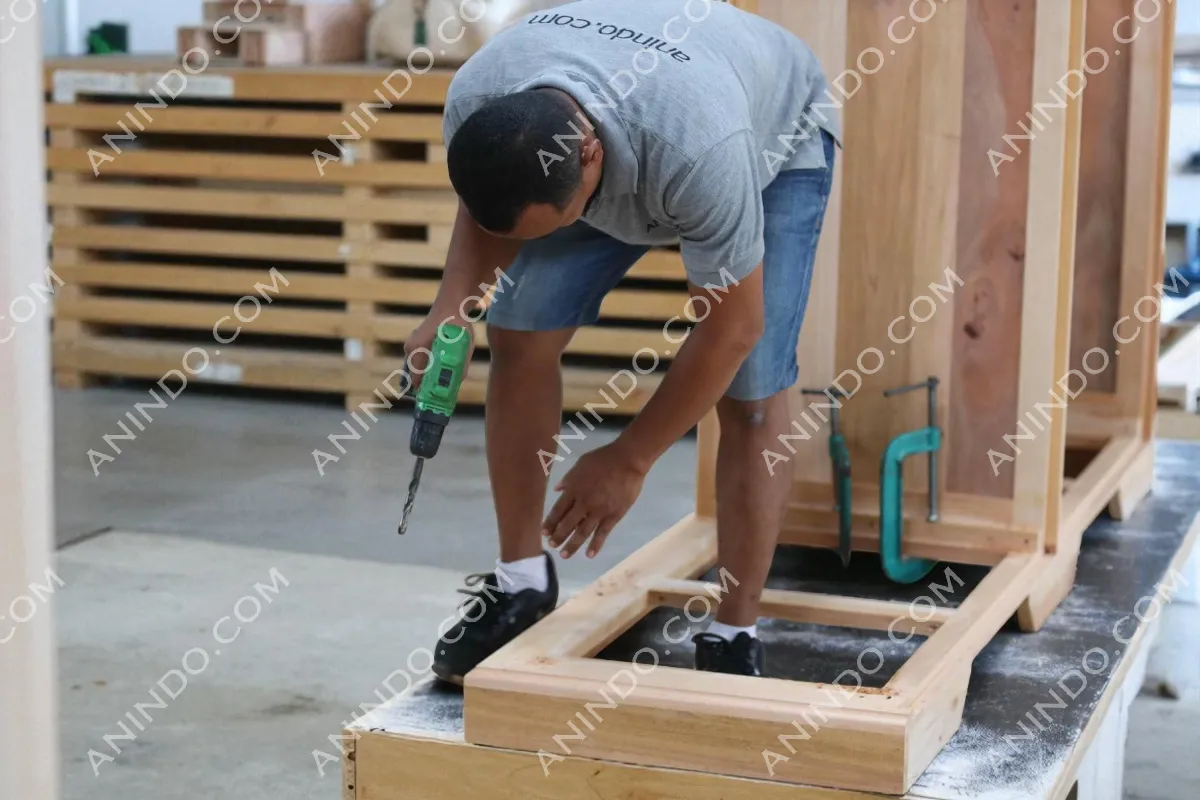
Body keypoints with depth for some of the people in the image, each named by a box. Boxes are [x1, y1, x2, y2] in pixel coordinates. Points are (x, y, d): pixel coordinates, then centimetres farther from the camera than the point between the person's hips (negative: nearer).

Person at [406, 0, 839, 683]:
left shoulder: (697, 151, -47)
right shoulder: (477, 108, -32)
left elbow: (730, 328, -32)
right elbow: (485, 213, -6)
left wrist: (629, 461, -24)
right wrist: (451, 309, -25)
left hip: (774, 144, -4)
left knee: (751, 391, -16)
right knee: (519, 333, -8)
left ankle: (736, 638, -3)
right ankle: (521, 583, 5)